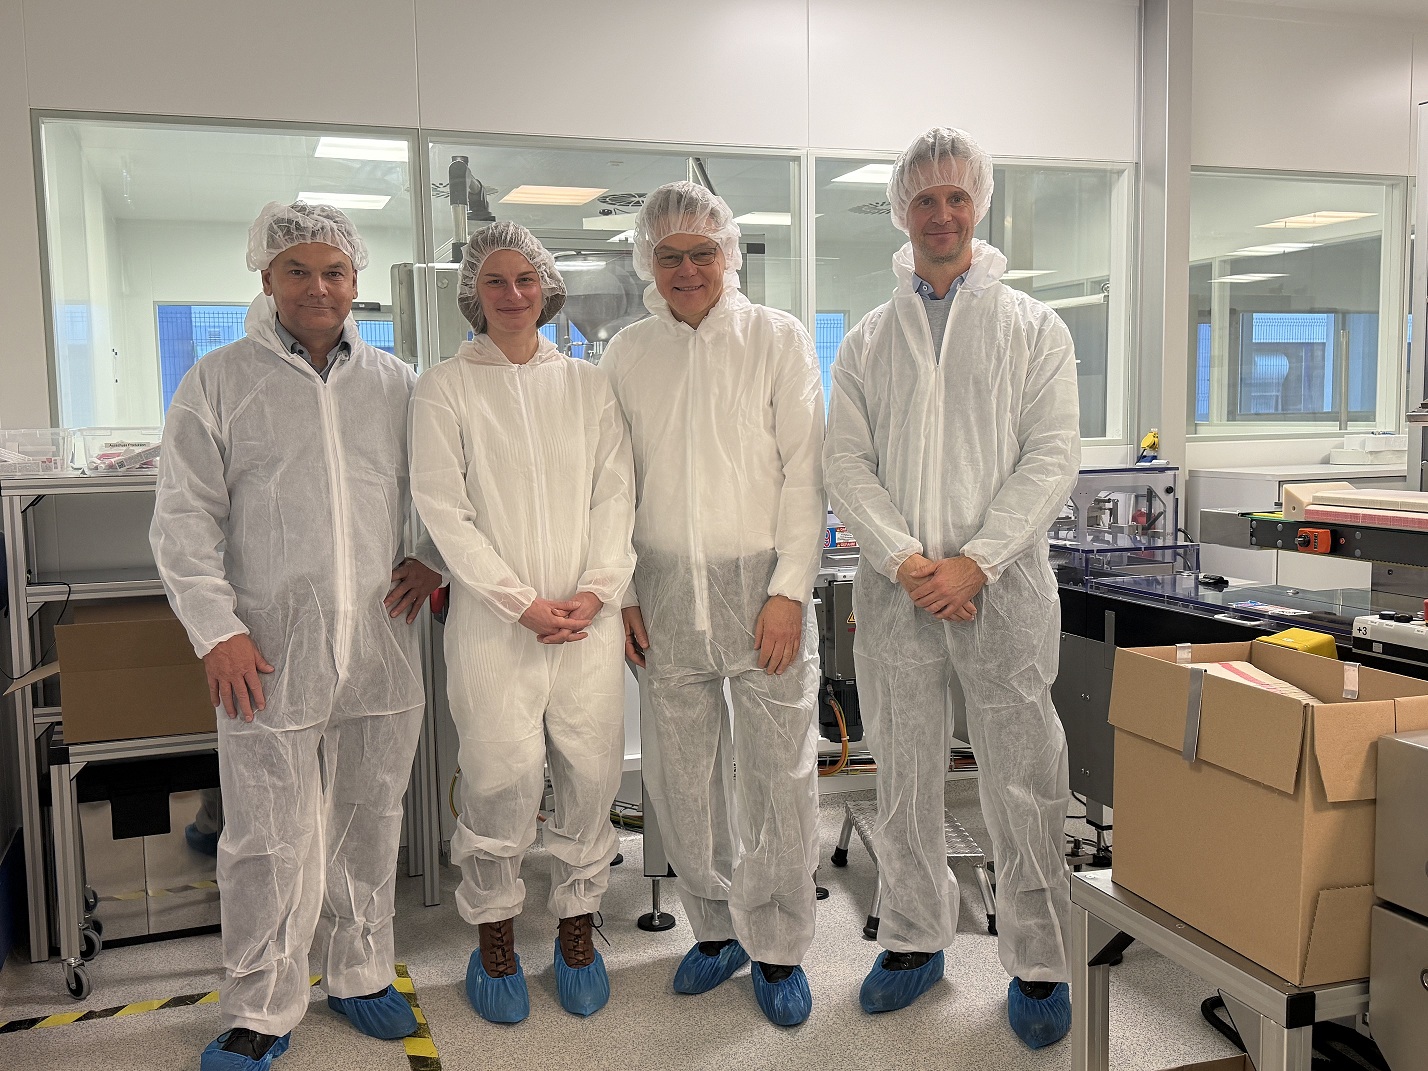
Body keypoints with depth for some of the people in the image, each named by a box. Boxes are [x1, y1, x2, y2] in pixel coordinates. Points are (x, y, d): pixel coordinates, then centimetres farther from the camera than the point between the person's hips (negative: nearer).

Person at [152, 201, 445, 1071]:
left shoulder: (398, 384, 10)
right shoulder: (219, 383, 2)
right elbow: (185, 519, -1)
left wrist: (433, 560, 4)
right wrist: (217, 629, -9)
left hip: (382, 642, 3)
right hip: (269, 650, -3)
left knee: (370, 822, 13)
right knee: (271, 838, 1)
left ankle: (361, 974, 32)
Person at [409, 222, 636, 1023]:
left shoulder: (589, 385, 12)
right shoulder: (445, 387, 3)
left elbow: (616, 495, 7)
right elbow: (445, 508, -3)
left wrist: (596, 591, -7)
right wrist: (522, 602, -9)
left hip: (590, 615, 3)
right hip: (495, 618, -2)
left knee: (593, 773, 2)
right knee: (503, 778, -8)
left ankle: (578, 927, 21)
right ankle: (495, 935, 15)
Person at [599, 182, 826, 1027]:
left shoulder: (779, 339, 1)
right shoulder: (627, 354, 9)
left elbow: (804, 471, -3)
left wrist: (789, 590, -10)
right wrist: (621, 592, 5)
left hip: (762, 585, -3)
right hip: (667, 591, 3)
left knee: (782, 773, 0)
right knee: (681, 772, 9)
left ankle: (778, 947, 17)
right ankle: (716, 928, 27)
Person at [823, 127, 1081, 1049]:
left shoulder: (1034, 327, 6)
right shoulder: (869, 341, 11)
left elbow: (1053, 457, -3)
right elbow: (848, 464, 3)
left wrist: (975, 561, -13)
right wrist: (906, 559, -11)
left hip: (1003, 585, -2)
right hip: (896, 590, 2)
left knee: (1024, 785, 2)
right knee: (904, 781, 10)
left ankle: (1039, 963, 18)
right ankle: (915, 938, 27)